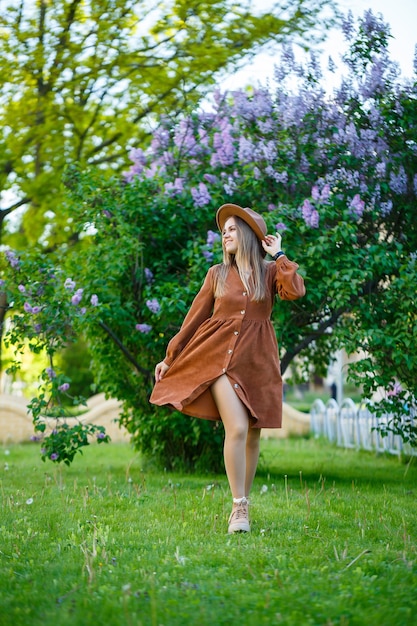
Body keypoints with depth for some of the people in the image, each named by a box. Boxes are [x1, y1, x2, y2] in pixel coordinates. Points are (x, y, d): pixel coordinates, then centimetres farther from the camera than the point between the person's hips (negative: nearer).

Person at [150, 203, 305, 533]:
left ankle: (242, 504, 21)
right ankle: (239, 508, -9)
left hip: (257, 360, 1)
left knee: (252, 435, 5)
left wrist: (278, 254, -6)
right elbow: (195, 317, 10)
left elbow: (295, 291, -16)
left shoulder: (271, 271, 6)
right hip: (219, 355, -1)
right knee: (237, 428, -17)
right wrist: (170, 357, 10)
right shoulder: (217, 274, 7)